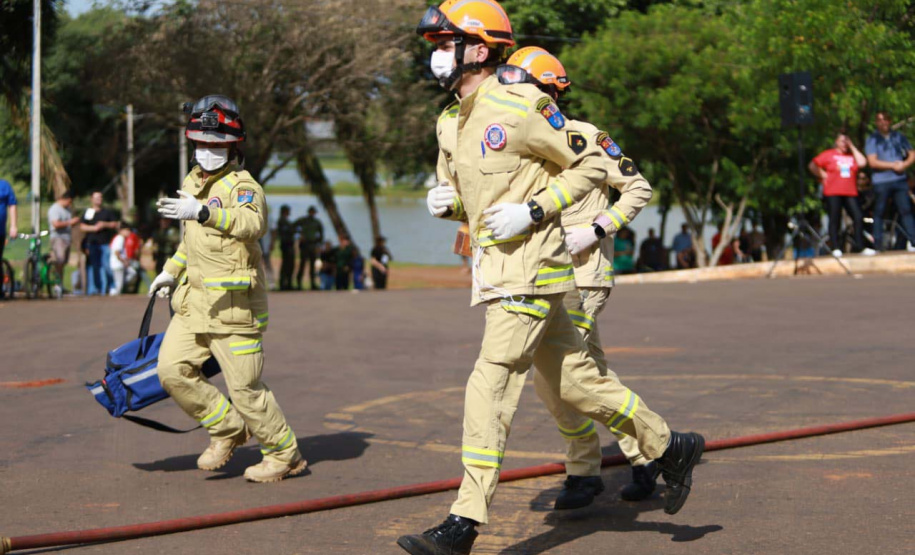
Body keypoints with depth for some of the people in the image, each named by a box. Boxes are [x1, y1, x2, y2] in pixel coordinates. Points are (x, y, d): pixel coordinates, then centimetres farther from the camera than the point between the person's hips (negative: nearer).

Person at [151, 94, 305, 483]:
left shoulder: (243, 186, -13)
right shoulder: (193, 183, 13)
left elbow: (253, 224, -37)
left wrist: (203, 212, -49)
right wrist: (171, 271, 25)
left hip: (235, 302, -8)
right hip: (194, 300, 8)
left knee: (245, 387, -3)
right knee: (172, 370, -2)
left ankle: (286, 455, 16)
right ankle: (228, 430, 17)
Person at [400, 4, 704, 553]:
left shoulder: (521, 107, -13)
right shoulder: (453, 123, 13)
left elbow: (591, 165, -9)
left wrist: (533, 211, -18)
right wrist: (448, 203, 1)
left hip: (530, 270, -9)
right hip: (499, 273, 9)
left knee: (490, 389, -11)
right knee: (577, 380, 15)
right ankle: (671, 447, 30)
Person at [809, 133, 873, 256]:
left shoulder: (852, 155, 14)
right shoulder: (828, 154, 6)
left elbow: (862, 163, -5)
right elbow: (812, 165, 6)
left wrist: (852, 147, 3)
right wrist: (822, 174, -1)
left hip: (850, 192, 3)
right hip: (833, 193, -3)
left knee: (858, 218, -6)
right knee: (834, 220, -1)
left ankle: (860, 246, 0)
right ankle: (836, 248, 1)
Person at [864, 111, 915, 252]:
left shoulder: (899, 137, 14)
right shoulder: (872, 140, 3)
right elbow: (872, 162, -7)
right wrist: (893, 165, -10)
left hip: (900, 179, 2)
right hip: (881, 181, -2)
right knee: (879, 212, 0)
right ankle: (878, 245, 4)